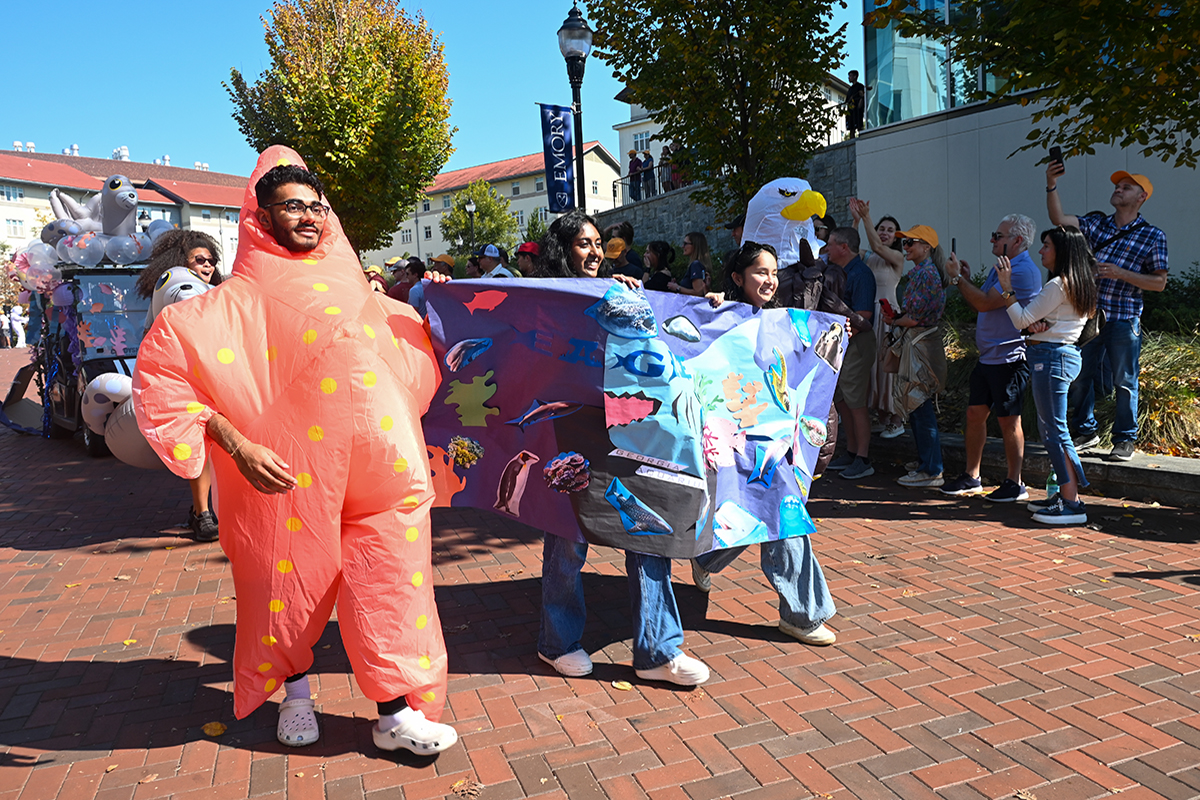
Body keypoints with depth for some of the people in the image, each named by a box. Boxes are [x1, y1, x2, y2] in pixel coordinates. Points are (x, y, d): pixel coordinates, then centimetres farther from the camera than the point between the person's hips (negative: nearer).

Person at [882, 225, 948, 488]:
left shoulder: (925, 273, -15)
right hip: (916, 341, 10)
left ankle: (931, 471, -1)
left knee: (921, 408, -6)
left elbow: (916, 318, -19)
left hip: (921, 343, -10)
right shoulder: (919, 272, 15)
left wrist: (894, 320, -2)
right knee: (917, 407, 16)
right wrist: (896, 316, 2)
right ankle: (925, 463, 26)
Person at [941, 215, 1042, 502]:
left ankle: (1015, 483, 10)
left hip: (1009, 358, -9)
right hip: (988, 357, 9)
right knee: (975, 414, 9)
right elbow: (981, 304, 21)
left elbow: (985, 303, -21)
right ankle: (971, 477, 19)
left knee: (1008, 420, -2)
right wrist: (967, 280, 8)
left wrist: (957, 278, -12)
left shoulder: (1023, 271, -15)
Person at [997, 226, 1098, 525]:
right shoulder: (1077, 284, 17)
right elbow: (1037, 316, 17)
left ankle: (1072, 503, -5)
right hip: (1064, 354, 10)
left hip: (1052, 356, -10)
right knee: (1049, 427, 14)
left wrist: (1007, 288, -8)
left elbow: (1022, 319, -13)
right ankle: (1064, 494, 20)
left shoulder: (1058, 284, -14)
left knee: (1055, 429, -8)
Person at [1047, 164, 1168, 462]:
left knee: (1124, 382, 4)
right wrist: (1052, 185, -18)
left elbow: (1159, 282, -2)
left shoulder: (1153, 236, 0)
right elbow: (1059, 219, -6)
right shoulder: (1096, 225, 9)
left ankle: (1125, 440, 16)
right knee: (1079, 376, 8)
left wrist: (1121, 273, -15)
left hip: (1125, 320, -3)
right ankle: (1087, 432, 24)